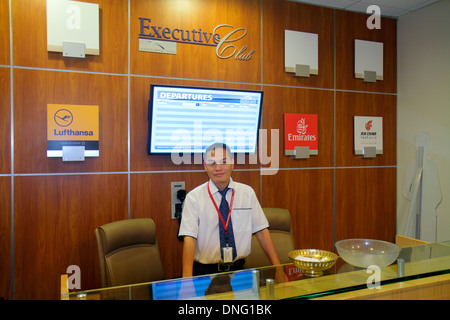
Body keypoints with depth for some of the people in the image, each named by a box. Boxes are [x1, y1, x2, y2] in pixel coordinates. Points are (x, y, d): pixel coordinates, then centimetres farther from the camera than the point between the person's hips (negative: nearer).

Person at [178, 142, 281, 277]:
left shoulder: (247, 193, 6)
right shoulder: (194, 197, -3)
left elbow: (261, 231, 6)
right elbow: (189, 239, -11)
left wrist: (277, 267, 0)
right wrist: (187, 279, -22)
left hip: (238, 269, 3)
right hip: (205, 272, -2)